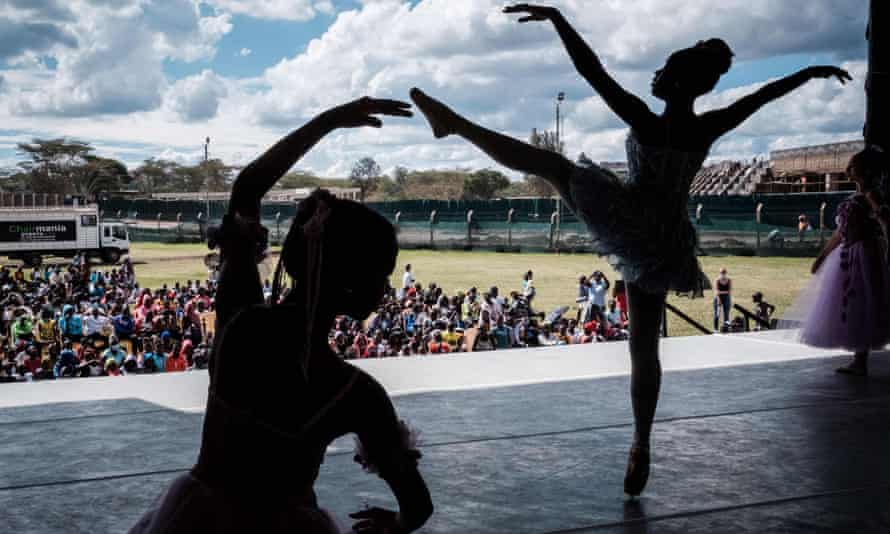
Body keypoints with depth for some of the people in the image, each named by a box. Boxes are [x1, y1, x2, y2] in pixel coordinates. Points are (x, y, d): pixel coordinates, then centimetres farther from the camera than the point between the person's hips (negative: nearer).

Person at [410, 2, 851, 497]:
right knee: (645, 350, 13)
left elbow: (593, 71, -21)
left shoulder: (643, 120, -16)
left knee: (552, 163, 8)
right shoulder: (710, 129, -3)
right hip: (664, 246, 4)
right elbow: (764, 94, 11)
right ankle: (641, 449, 16)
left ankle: (454, 122, 6)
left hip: (628, 225, -4)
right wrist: (813, 71, 26)